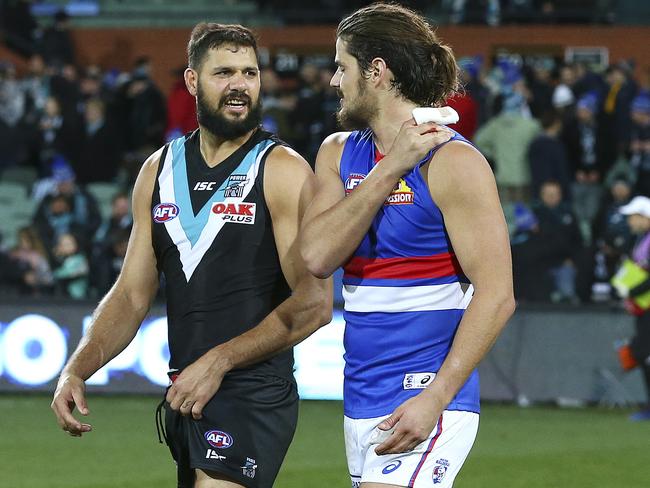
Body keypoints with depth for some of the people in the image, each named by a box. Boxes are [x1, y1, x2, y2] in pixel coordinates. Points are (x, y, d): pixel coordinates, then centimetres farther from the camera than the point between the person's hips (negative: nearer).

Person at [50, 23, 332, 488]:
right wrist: (77, 370, -2)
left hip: (255, 395, -7)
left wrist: (219, 361, -19)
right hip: (184, 397, 7)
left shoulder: (283, 171, -7)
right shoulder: (158, 171, 11)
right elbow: (132, 294, 13)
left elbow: (314, 302, -14)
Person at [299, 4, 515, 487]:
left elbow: (496, 295, -15)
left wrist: (435, 398, -22)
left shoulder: (452, 163, -9)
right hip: (361, 405, 7)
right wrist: (390, 169, -11)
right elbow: (317, 257, -4)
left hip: (423, 406, -7)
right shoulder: (338, 153, 12)